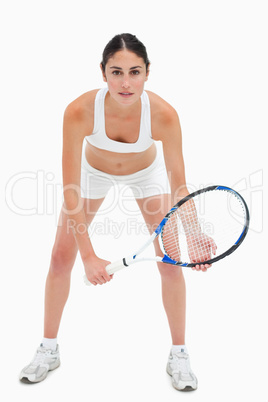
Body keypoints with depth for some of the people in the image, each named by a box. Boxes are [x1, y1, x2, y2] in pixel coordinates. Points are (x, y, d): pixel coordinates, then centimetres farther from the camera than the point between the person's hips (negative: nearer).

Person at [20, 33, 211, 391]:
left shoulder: (163, 114, -35)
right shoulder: (80, 111, -36)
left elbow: (178, 186, -28)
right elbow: (71, 191, -34)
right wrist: (88, 255, -38)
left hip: (147, 171, 0)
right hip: (94, 170, 1)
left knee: (170, 262, -6)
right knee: (61, 258, 0)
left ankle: (179, 354, 16)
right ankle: (49, 350, 22)